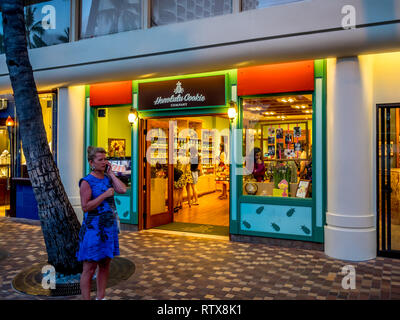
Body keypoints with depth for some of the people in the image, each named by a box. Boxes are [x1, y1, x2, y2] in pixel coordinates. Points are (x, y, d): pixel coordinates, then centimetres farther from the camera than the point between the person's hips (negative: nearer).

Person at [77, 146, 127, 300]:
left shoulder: (108, 178, 10)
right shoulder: (87, 182, -9)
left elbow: (123, 190, -6)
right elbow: (85, 207, -16)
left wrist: (110, 173, -2)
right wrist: (105, 195, -19)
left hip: (109, 228, 7)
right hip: (93, 228, -7)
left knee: (105, 265, 14)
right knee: (89, 269, -1)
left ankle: (100, 297, 26)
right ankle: (86, 298, 10)